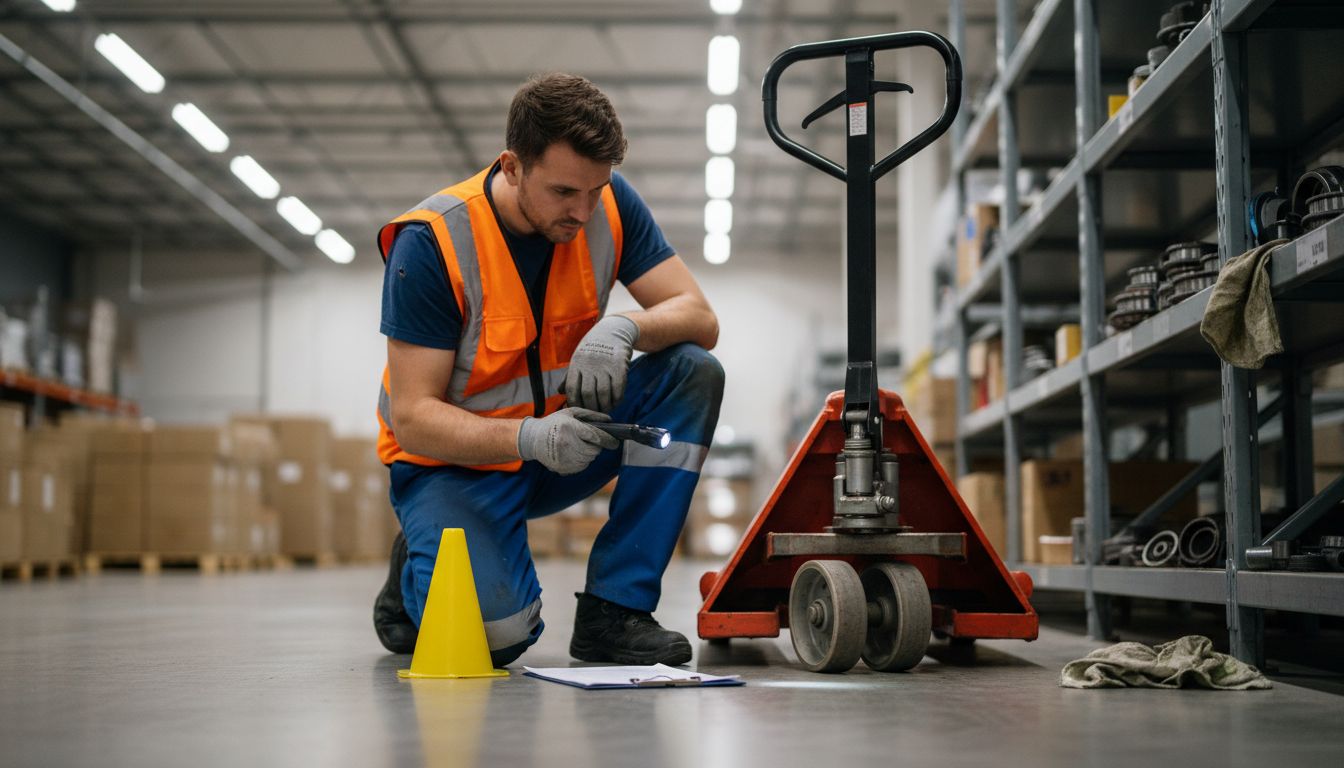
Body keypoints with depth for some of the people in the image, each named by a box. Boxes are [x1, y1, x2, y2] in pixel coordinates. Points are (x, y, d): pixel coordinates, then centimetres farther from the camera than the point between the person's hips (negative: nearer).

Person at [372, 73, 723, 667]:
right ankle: (418, 575, 10)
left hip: (565, 437, 5)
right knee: (498, 630, -30)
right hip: (453, 459, -5)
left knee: (694, 374, -20)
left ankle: (614, 610, -15)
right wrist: (528, 437, -40)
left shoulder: (610, 204, -10)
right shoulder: (432, 242, -24)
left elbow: (699, 319, -12)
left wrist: (623, 327, -34)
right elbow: (412, 416, -23)